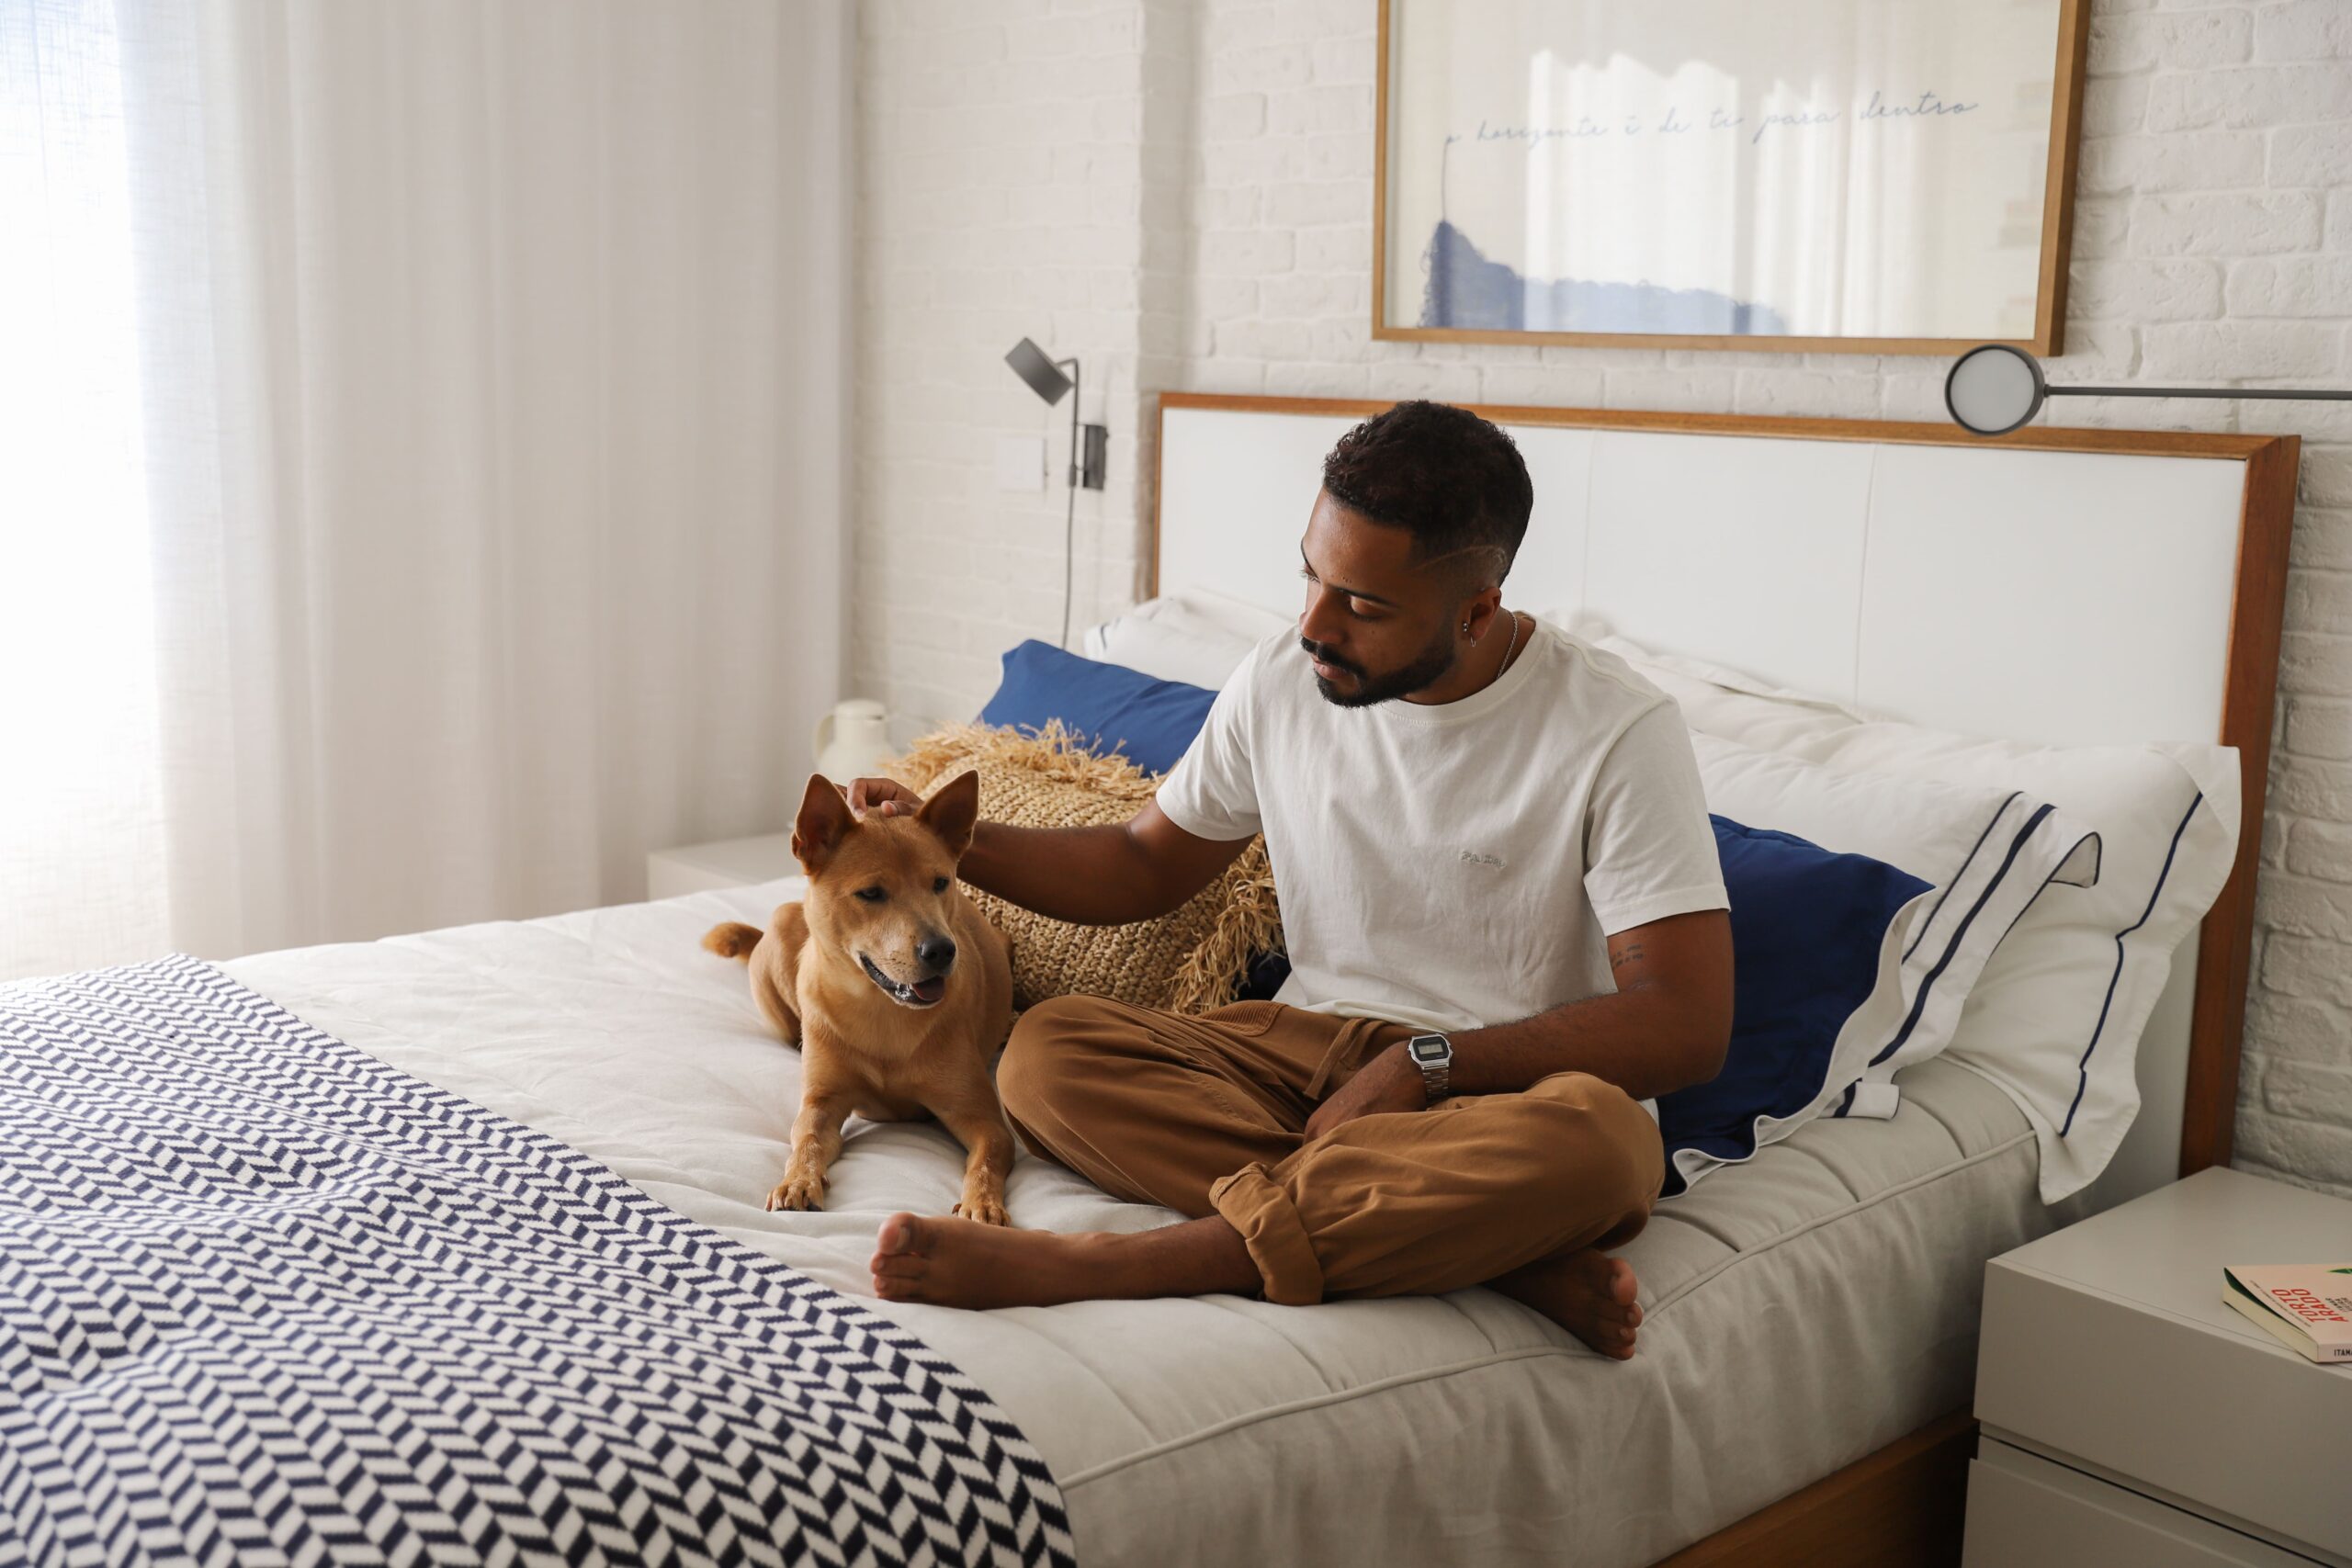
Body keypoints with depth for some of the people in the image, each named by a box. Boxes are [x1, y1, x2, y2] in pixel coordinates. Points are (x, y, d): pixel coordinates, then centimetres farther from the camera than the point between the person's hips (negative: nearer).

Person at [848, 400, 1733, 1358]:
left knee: (1596, 1143, -40)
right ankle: (1503, 1256, -30)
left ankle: (1080, 1267, -37)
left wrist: (1427, 1063, -21)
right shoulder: (1278, 685, 2)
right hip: (1307, 1053, 4)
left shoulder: (1618, 732, -13)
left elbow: (1688, 1024, -16)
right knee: (1044, 1053, -22)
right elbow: (1145, 864, 17)